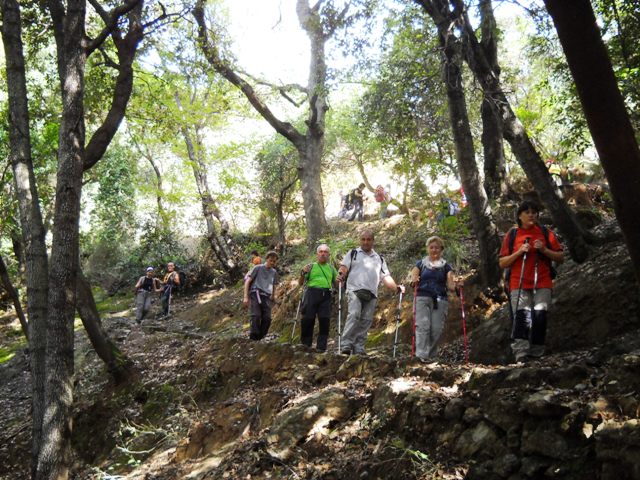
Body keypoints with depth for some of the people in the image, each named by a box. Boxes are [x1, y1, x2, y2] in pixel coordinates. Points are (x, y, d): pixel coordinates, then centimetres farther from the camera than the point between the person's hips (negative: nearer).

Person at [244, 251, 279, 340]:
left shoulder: (274, 272, 19)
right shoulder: (258, 268, 7)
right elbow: (248, 282, 5)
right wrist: (246, 297, -3)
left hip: (266, 297, 4)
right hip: (255, 294, -4)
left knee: (267, 318, -10)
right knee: (255, 316, -19)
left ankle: (260, 338, 1)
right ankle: (253, 338, -17)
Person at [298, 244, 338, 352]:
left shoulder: (331, 268, 20)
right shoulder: (311, 266, 13)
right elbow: (300, 283, 10)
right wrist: (303, 273, -9)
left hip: (326, 295, 2)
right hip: (312, 293, -2)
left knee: (325, 320, -6)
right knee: (308, 319, -3)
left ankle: (321, 347, -1)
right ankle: (305, 345, 6)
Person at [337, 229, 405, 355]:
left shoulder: (379, 259, 25)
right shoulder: (353, 253, 18)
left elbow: (386, 277, 20)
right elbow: (344, 266, 3)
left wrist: (396, 288, 7)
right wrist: (341, 274, -20)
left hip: (371, 294, 3)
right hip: (355, 290, -3)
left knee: (366, 321, -3)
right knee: (354, 315, -20)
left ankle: (359, 348, -1)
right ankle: (346, 345, -22)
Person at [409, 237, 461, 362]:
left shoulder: (446, 266, 15)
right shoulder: (420, 264, 15)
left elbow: (450, 287, 7)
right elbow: (413, 280, 7)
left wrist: (455, 285, -15)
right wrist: (414, 281, -17)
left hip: (440, 300, 1)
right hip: (422, 298, -1)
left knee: (437, 329, -6)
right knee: (423, 326, -15)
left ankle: (431, 355, 5)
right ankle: (422, 355, -19)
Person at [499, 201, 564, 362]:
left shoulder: (546, 233, 10)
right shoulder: (512, 234, 9)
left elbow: (561, 258, 9)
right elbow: (502, 263, 7)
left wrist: (544, 250, -8)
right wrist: (519, 252, -8)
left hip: (542, 284, 1)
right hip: (519, 285, -1)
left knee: (539, 318, -3)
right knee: (521, 317, -15)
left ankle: (537, 355, 8)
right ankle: (520, 356, -19)